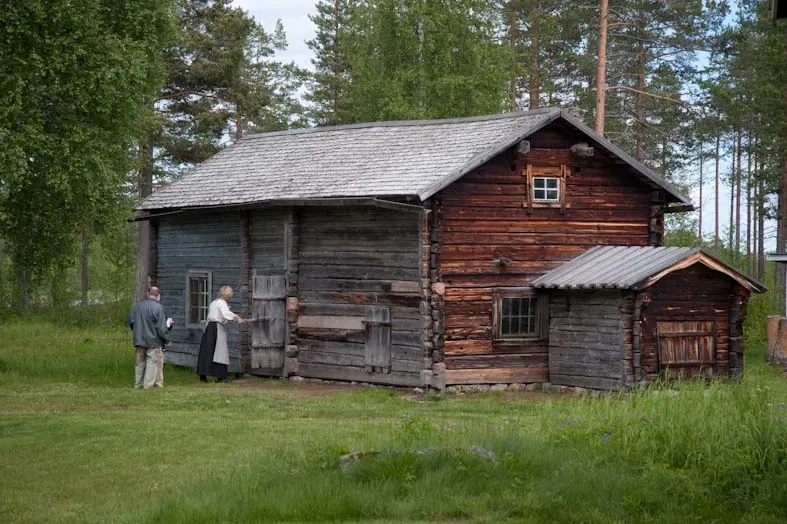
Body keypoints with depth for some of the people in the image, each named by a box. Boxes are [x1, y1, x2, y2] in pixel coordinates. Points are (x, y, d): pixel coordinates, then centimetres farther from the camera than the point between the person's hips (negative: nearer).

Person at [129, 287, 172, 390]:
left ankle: (138, 384, 18)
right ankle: (148, 384, -1)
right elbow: (161, 327, -15)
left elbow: (131, 322, 10)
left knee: (140, 362, 14)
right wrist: (166, 339, -4)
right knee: (152, 362, 2)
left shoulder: (138, 305, 4)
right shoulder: (158, 307, -14)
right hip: (153, 340, -6)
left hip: (139, 339, 6)